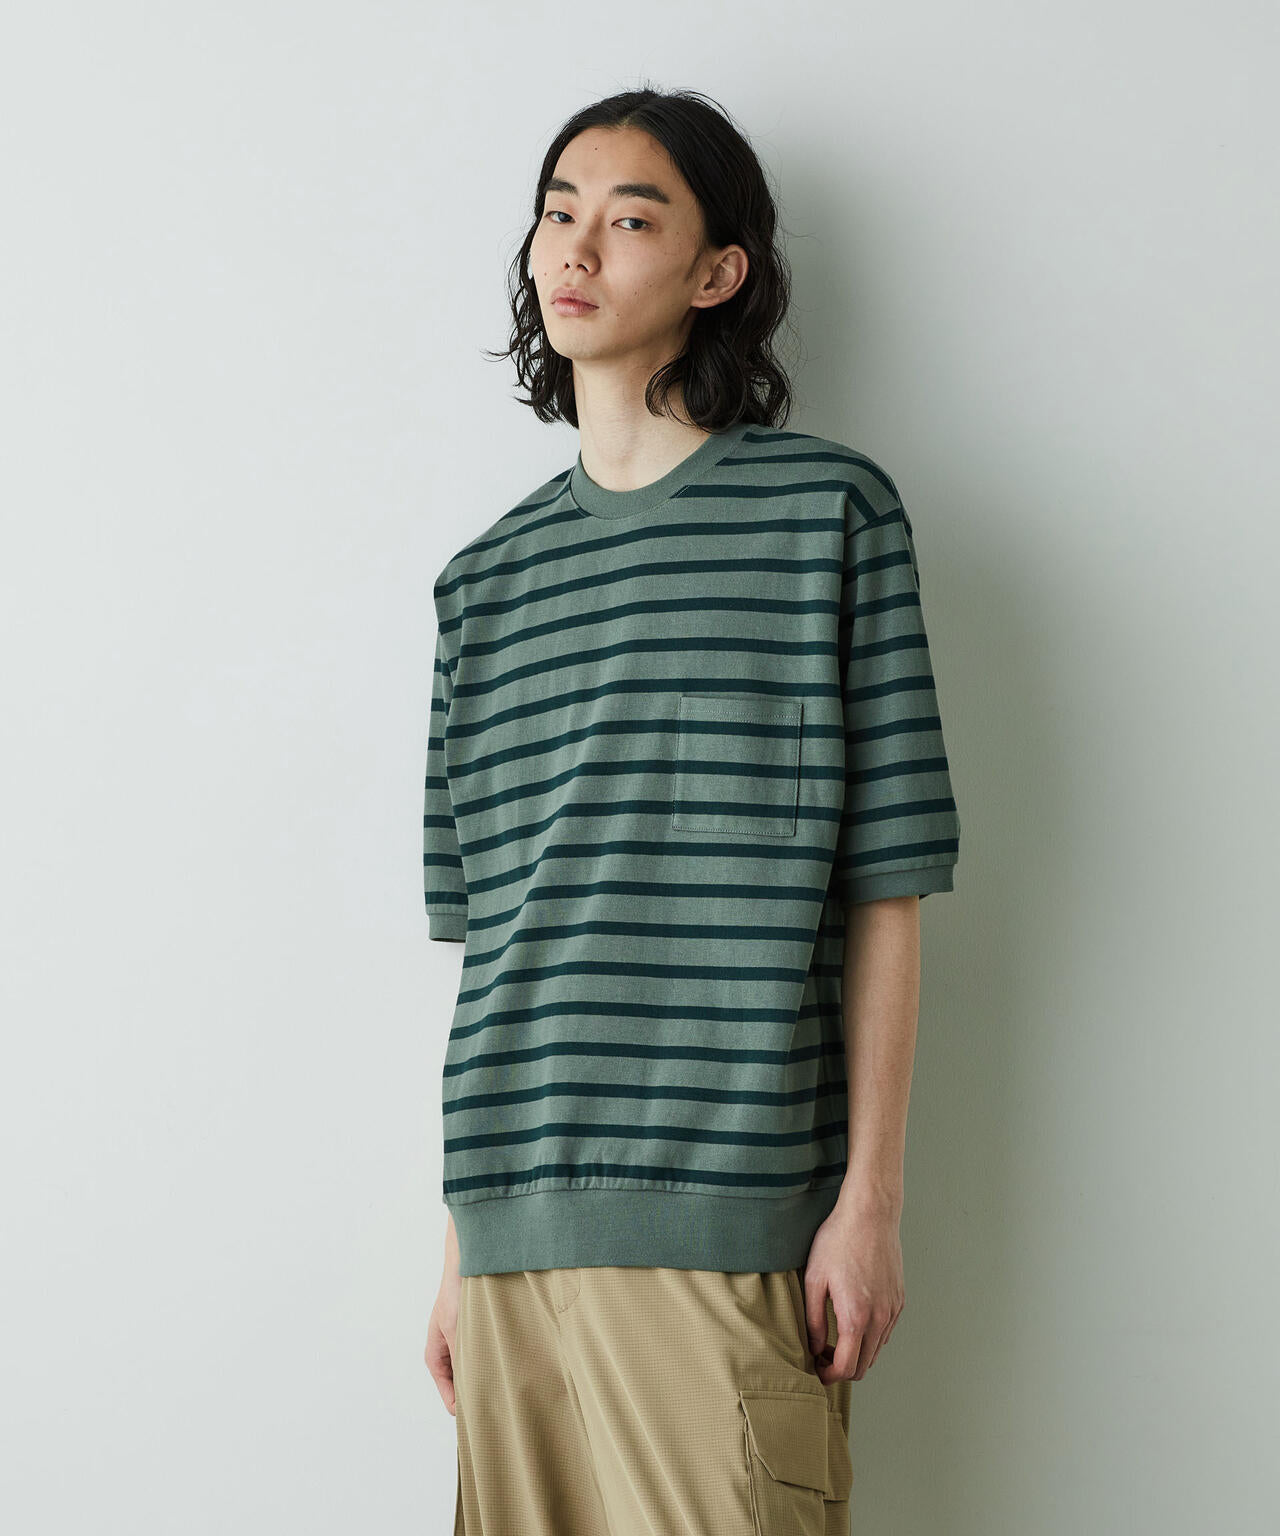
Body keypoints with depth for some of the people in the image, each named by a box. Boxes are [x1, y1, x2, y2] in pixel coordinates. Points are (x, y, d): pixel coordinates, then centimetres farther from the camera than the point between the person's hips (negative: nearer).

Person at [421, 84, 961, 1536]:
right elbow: (485, 936, 15)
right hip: (514, 1226, 4)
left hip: (721, 1214, -4)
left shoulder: (828, 509, 1)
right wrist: (461, 1237, 13)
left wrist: (870, 1198, -6)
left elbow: (882, 889, -1)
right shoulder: (486, 577, 15)